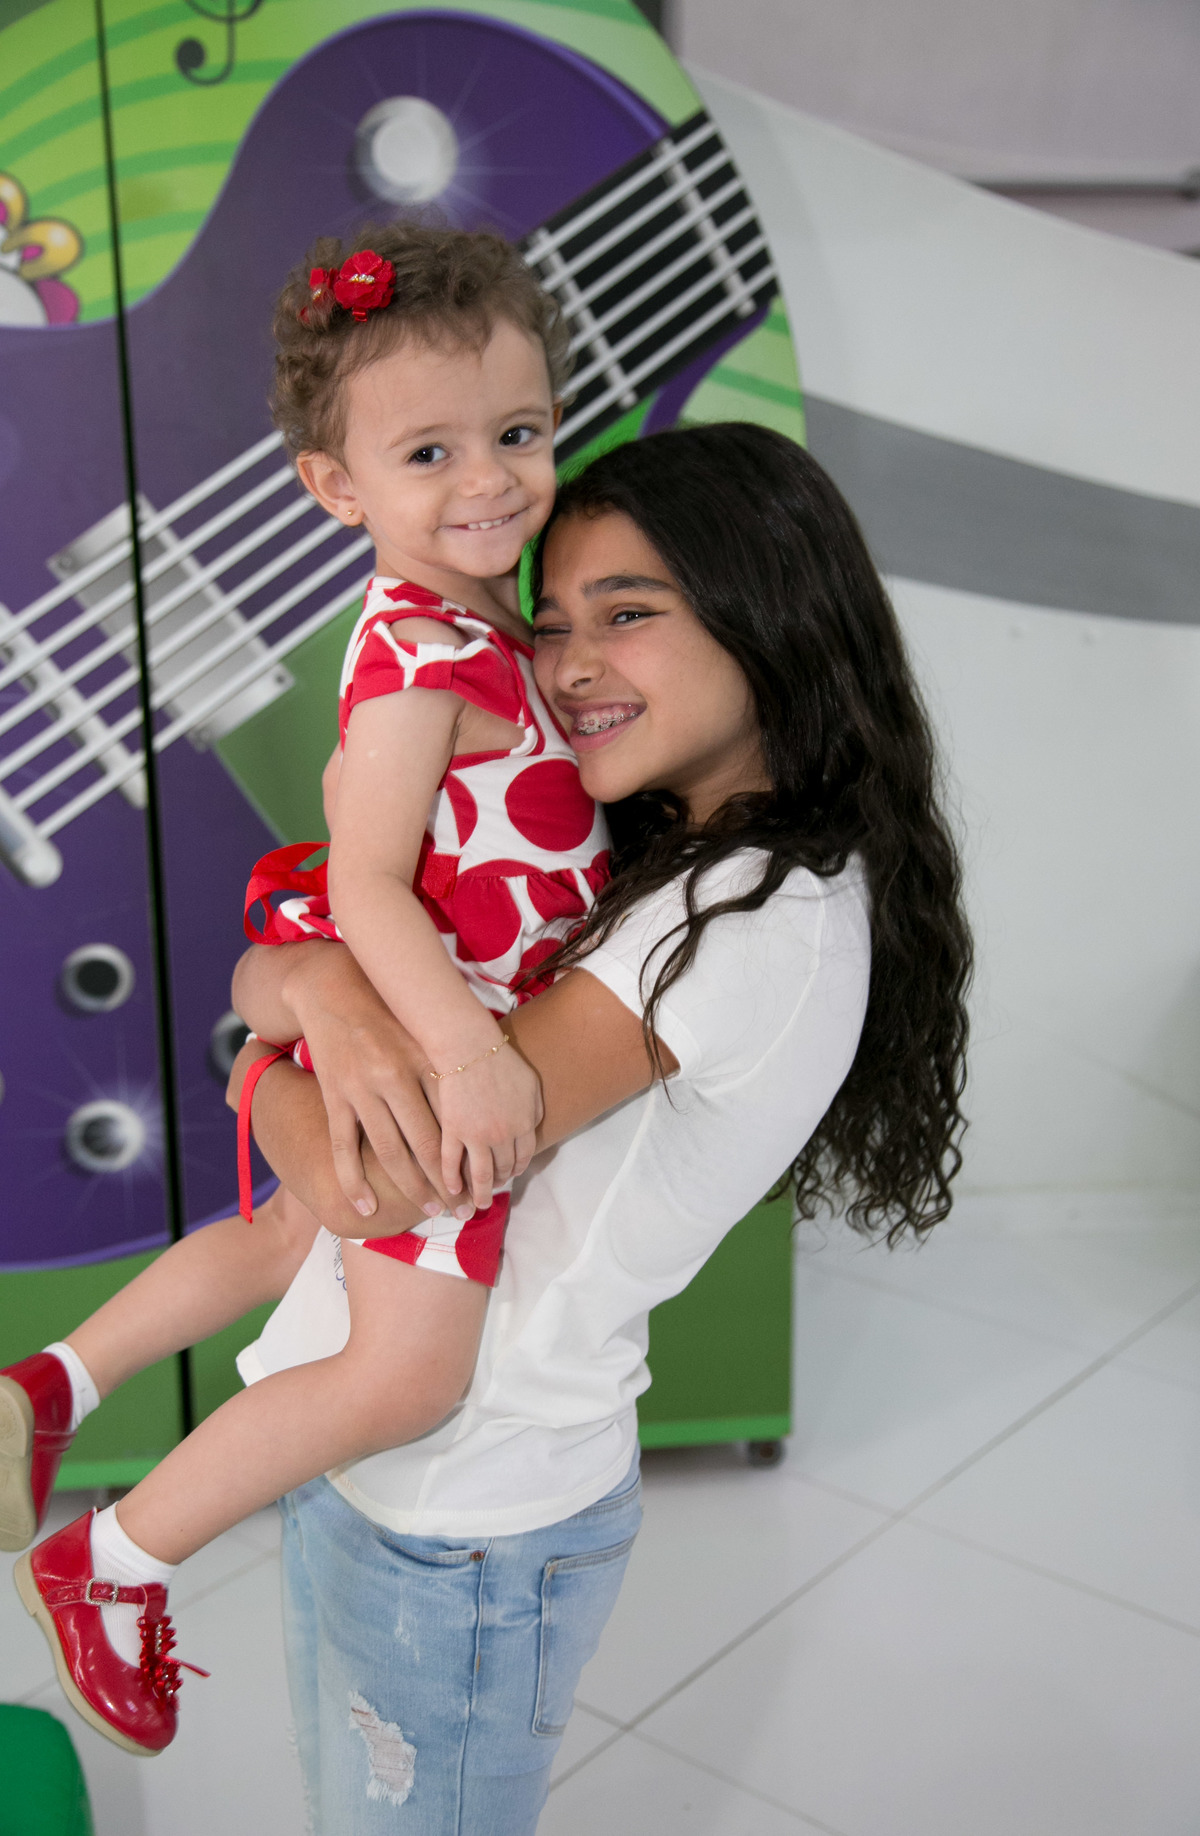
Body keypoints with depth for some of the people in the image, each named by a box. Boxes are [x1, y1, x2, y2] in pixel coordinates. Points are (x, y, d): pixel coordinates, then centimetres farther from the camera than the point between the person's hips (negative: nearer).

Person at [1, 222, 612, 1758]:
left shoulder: (473, 627, 6)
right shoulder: (425, 662, -25)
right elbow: (368, 884, -28)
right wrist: (465, 1048, -37)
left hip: (439, 1027, 10)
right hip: (420, 1044, -10)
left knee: (295, 1232, 28)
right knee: (407, 1366, -7)